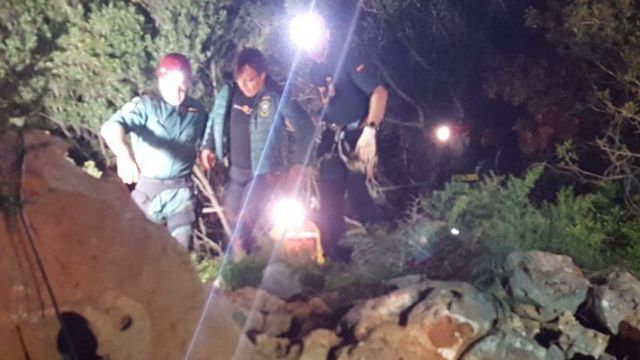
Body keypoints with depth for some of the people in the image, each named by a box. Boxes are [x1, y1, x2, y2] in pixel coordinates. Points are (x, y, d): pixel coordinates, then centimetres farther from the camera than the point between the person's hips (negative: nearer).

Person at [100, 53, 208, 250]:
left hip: (182, 189, 3)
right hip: (149, 187, -3)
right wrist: (124, 155, -47)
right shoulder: (145, 105, -11)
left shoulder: (197, 111, 2)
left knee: (181, 245, 12)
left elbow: (203, 142, 23)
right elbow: (110, 127, -30)